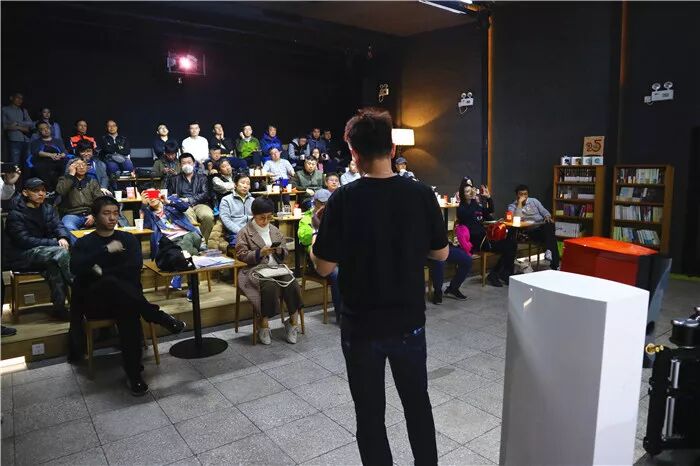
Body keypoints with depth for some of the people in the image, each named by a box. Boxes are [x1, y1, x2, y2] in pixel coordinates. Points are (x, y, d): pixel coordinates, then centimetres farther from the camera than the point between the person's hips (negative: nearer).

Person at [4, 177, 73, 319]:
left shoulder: (48, 208, 11)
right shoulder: (16, 215, -8)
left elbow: (58, 225, 1)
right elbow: (24, 240, -16)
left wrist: (63, 237, -25)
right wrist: (54, 243, -24)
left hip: (45, 251, 5)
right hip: (21, 257, -5)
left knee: (54, 266, -31)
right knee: (60, 253, -31)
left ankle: (59, 307, -26)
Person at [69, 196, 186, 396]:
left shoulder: (128, 239, 14)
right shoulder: (83, 243, 13)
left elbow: (135, 266, -4)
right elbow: (76, 268, -9)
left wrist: (103, 272, -7)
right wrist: (107, 250, -13)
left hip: (125, 297, 1)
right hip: (95, 302, -1)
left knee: (130, 311, -38)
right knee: (111, 283, -38)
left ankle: (134, 374, -34)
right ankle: (158, 316, -33)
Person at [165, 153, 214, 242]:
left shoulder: (202, 178, 22)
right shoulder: (174, 179, 25)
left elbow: (205, 194, 7)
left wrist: (189, 200, -5)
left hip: (200, 204, 0)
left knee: (208, 216, -35)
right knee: (188, 217, -38)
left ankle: (205, 242, -21)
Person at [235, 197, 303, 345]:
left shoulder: (275, 230, 17)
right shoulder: (244, 232, 4)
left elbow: (285, 254, 19)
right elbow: (241, 255, -3)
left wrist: (280, 250, -5)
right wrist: (260, 252, -16)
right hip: (255, 270, -4)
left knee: (292, 283, -25)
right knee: (270, 285, -35)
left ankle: (293, 321, -10)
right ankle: (263, 324, -18)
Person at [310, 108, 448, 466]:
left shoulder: (343, 199, -17)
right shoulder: (421, 194, -8)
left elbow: (324, 266, -13)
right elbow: (440, 253, 2)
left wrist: (315, 238, 6)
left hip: (361, 325, -3)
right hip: (410, 321, 3)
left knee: (370, 413, 15)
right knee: (418, 402, 23)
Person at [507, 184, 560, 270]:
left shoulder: (534, 201, 20)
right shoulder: (512, 206, 8)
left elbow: (544, 212, 15)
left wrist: (547, 217, -9)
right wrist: (519, 203, -10)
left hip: (543, 225, 4)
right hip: (529, 230, -4)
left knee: (549, 225, -35)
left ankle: (549, 250, -38)